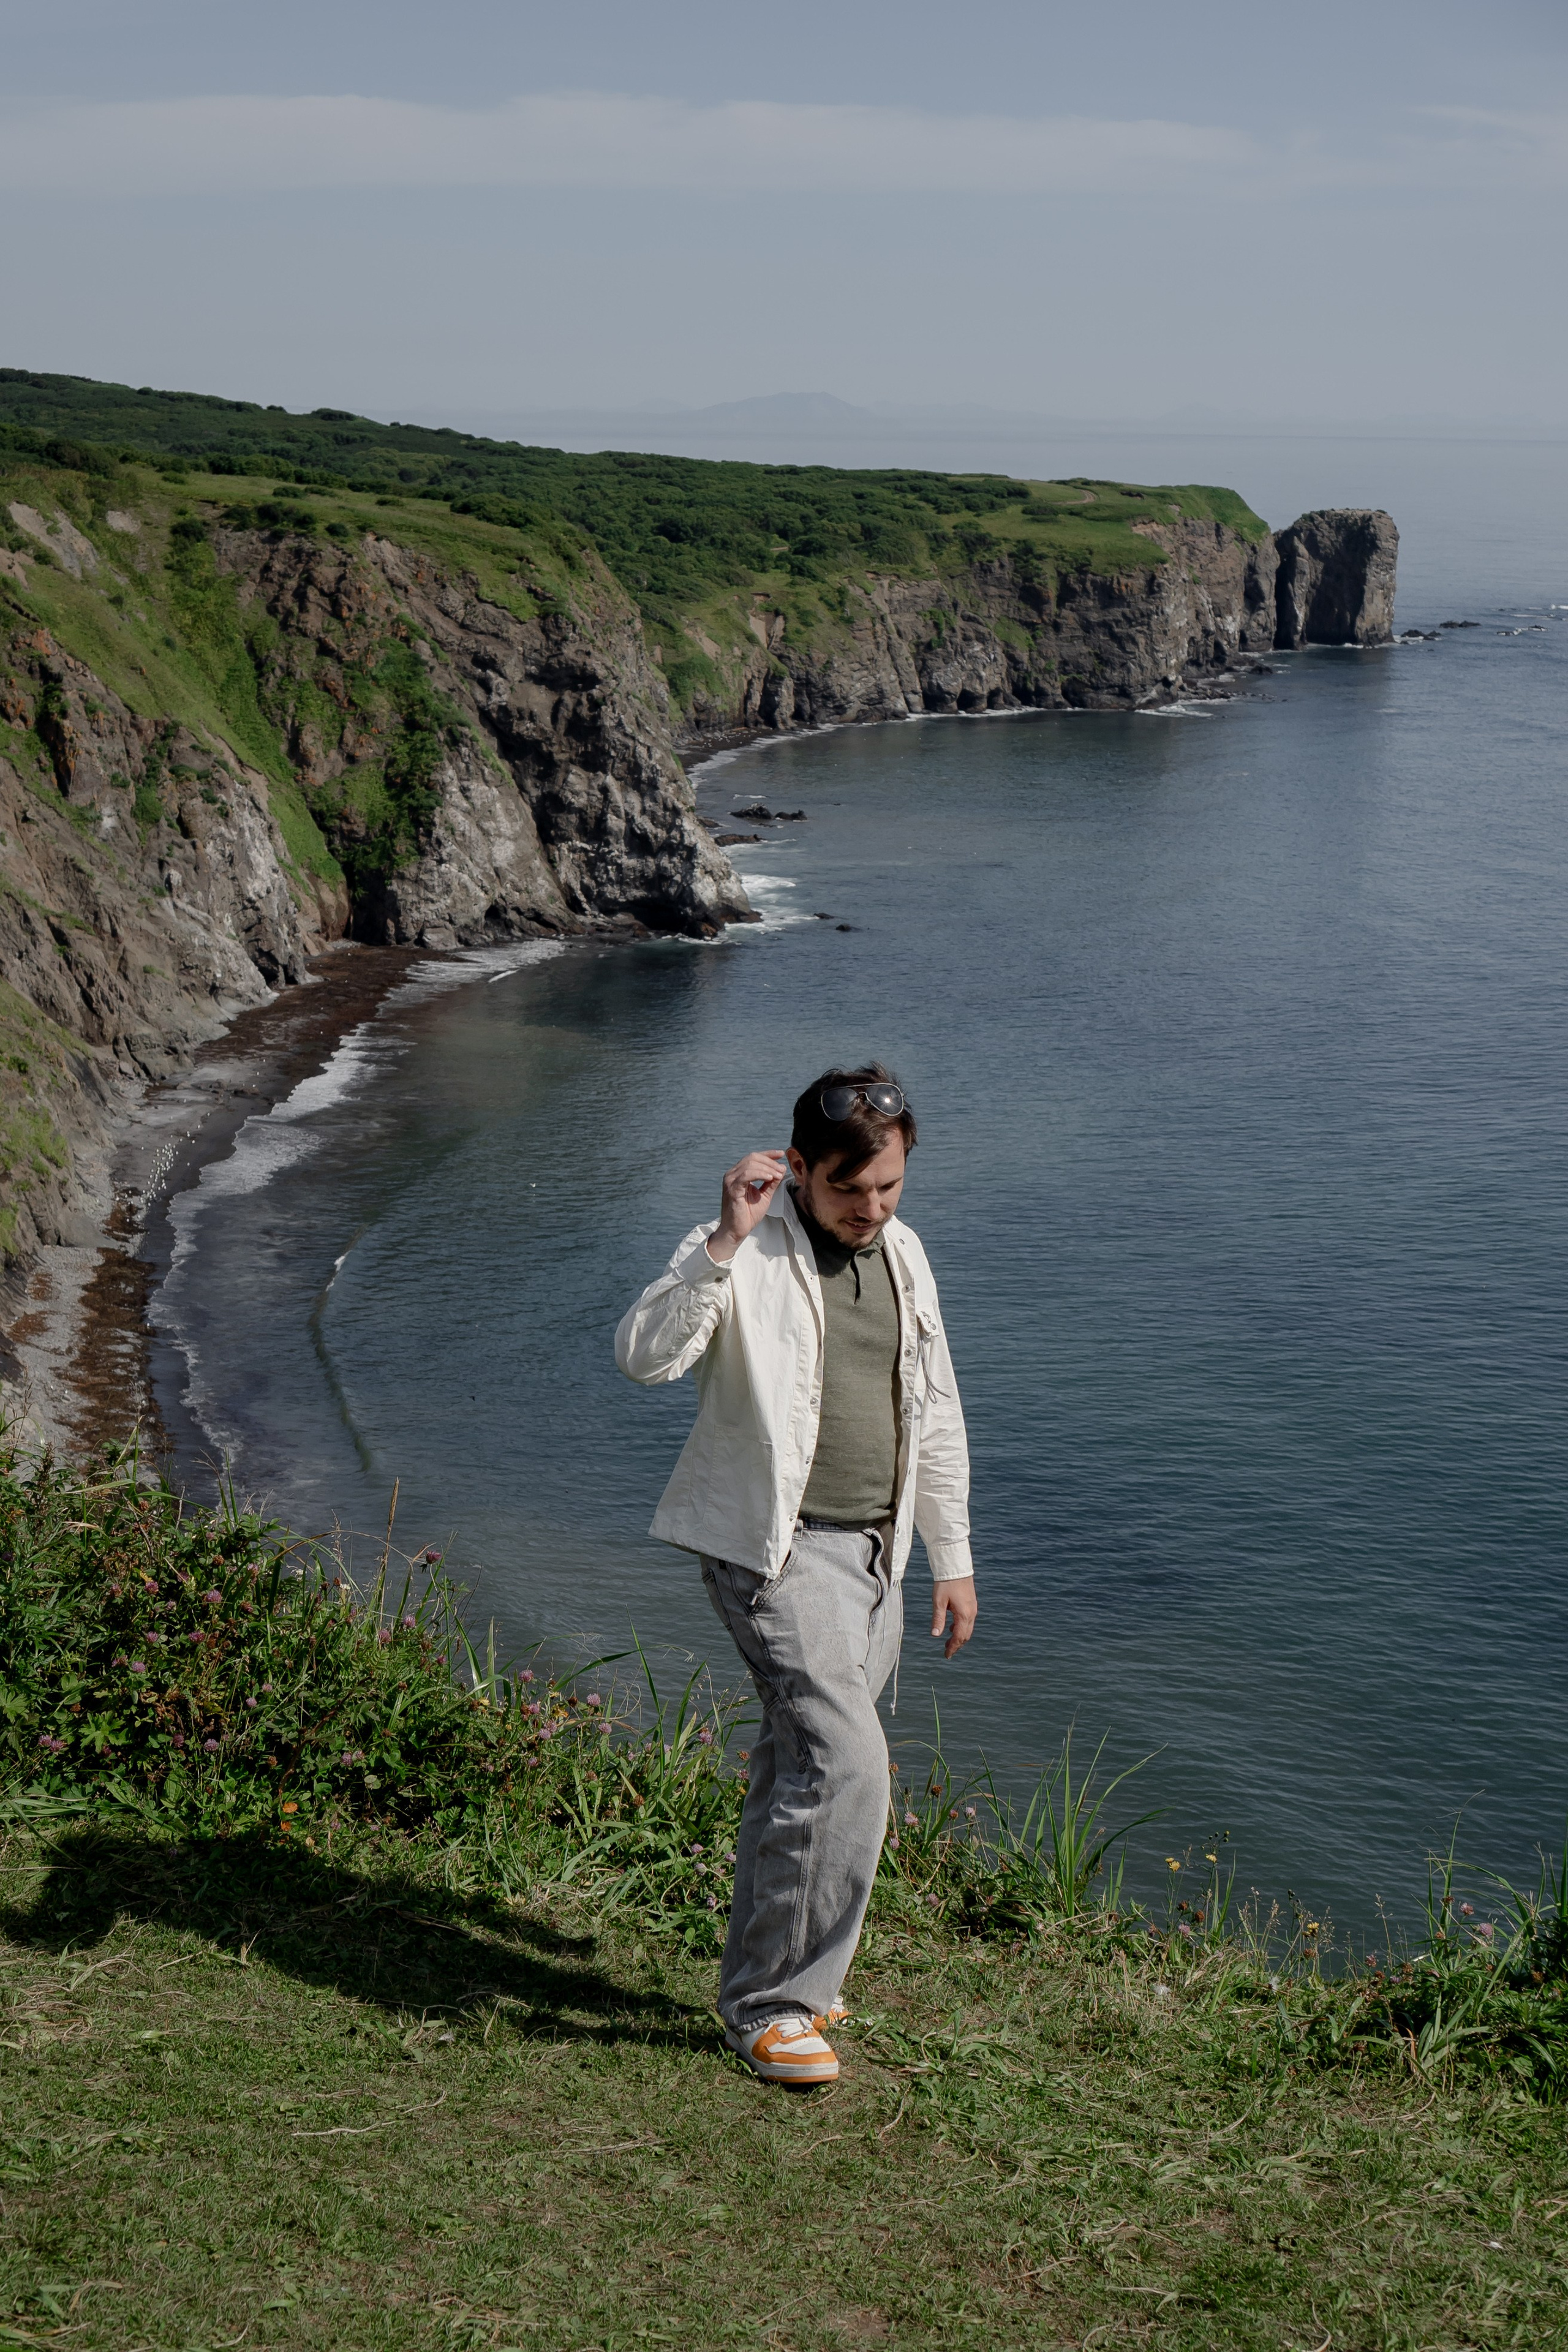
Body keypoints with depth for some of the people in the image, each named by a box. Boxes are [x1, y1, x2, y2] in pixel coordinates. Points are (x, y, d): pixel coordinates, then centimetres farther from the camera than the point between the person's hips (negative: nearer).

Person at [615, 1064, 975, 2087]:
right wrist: (724, 1243, -34)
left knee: (801, 1770, 14)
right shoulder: (745, 1254, -10)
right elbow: (645, 1355, -27)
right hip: (775, 1543, -7)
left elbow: (934, 1415, 20)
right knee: (845, 1762, -17)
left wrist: (953, 1558, 19)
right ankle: (772, 2004, -4)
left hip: (872, 1549, 7)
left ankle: (770, 1976, 29)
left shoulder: (904, 1255, 11)